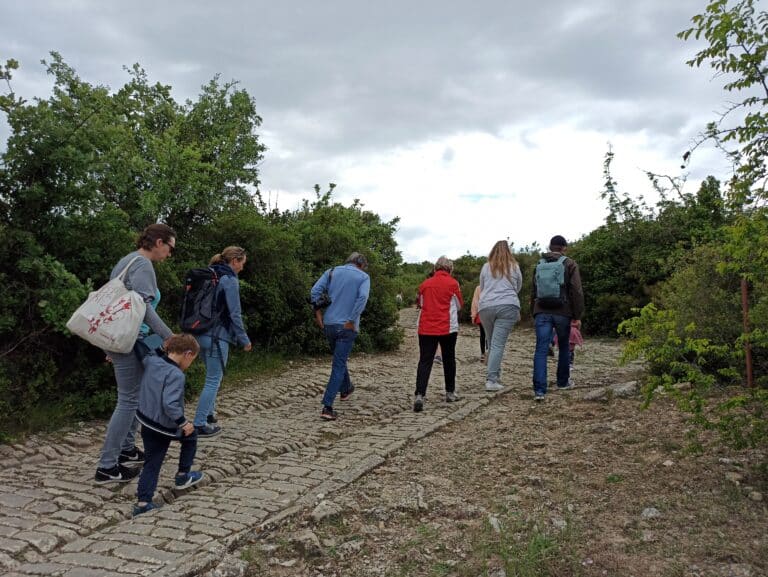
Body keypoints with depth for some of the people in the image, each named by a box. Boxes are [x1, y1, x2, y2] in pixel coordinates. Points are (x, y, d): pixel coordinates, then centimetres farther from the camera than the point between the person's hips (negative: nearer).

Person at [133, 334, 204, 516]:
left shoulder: (151, 361, -2)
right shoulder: (175, 374, -25)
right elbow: (170, 404, -33)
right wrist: (184, 423, -20)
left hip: (146, 423, 7)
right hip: (165, 427, -7)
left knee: (152, 463, 13)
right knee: (190, 436, 22)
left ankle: (143, 502, 10)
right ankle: (183, 476, 30)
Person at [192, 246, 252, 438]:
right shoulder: (230, 280, -12)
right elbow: (234, 314, -14)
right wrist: (244, 339, -6)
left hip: (202, 334, 9)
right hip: (217, 337, -8)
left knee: (212, 377, 21)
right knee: (213, 380, -1)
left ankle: (208, 414, 29)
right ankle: (199, 425, 1)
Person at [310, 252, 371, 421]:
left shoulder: (332, 272, 9)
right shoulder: (363, 277, 0)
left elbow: (315, 291, -3)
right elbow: (362, 297, -18)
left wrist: (318, 313, 1)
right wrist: (352, 320, -15)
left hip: (328, 323, 4)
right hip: (347, 327, -4)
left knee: (339, 359, 26)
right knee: (338, 365, -1)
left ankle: (345, 389, 46)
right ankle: (327, 407, -8)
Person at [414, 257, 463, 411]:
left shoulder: (425, 284, 6)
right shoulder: (452, 283, -2)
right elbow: (459, 305, 9)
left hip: (426, 328, 2)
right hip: (448, 328, -1)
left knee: (425, 361, -2)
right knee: (448, 360, 15)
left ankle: (419, 395, -17)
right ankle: (450, 393, 24)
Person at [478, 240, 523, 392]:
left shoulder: (486, 267, 10)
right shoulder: (514, 267, 8)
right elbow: (518, 288, 22)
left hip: (485, 307, 2)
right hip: (507, 306, -2)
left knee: (492, 343, 15)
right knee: (498, 344, -6)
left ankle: (495, 376, 19)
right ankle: (491, 380, -12)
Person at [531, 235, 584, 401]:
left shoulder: (539, 264, 13)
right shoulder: (570, 264, 2)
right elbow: (577, 292, -5)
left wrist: (534, 314, 24)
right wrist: (577, 316, -2)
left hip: (542, 312, 2)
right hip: (562, 312, -2)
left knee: (541, 350, -6)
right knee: (564, 347, 18)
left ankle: (539, 389, -16)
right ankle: (563, 381, 32)